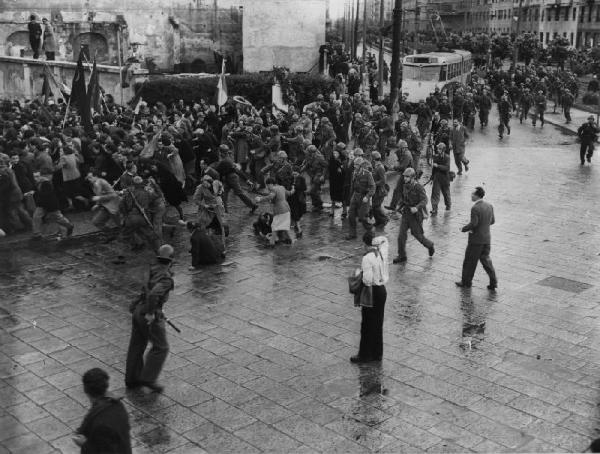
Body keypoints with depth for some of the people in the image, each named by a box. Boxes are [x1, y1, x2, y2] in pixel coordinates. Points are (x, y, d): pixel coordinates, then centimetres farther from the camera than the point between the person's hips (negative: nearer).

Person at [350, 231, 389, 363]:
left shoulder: (367, 258, -21)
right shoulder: (383, 252, -1)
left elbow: (367, 279, -26)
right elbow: (384, 240, 22)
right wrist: (376, 240, 4)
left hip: (373, 291, -7)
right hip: (382, 290, 7)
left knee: (367, 325, 4)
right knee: (378, 324, 16)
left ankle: (365, 355, 13)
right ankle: (377, 353, 25)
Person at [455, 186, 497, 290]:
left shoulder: (475, 208, -21)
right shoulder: (489, 206, 3)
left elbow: (473, 224, -23)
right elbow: (492, 221, 10)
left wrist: (463, 229, -8)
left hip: (476, 239, -7)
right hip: (487, 238, 7)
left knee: (469, 261, 8)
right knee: (485, 259, 16)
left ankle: (466, 282, 20)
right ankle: (493, 282, 11)